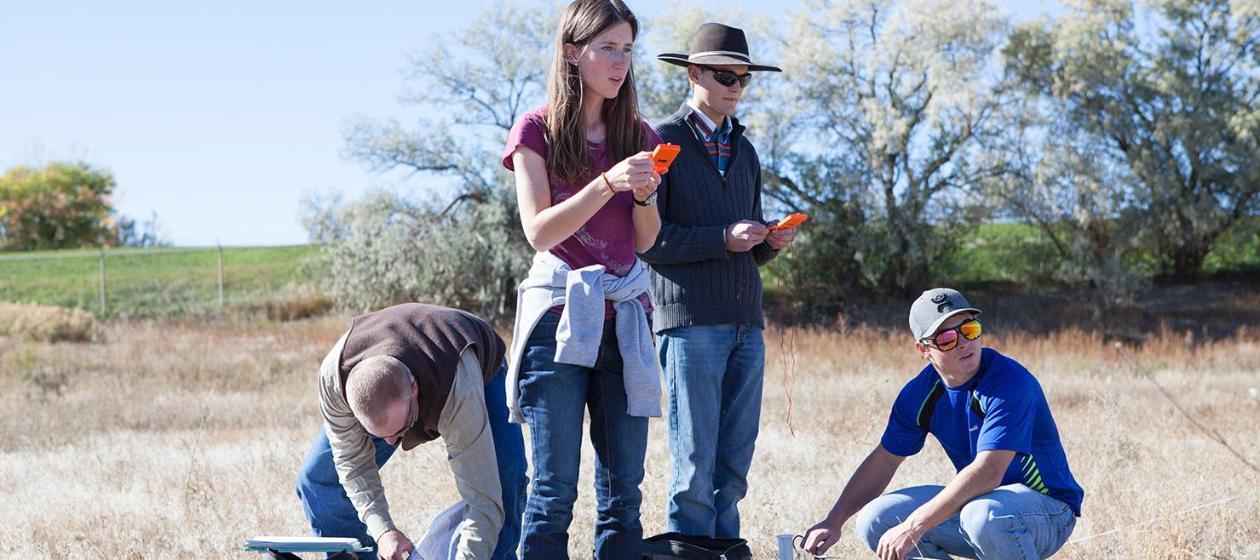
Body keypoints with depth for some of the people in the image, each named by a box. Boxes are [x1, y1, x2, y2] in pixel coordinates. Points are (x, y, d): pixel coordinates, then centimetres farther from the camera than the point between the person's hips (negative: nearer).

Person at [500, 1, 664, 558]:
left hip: (623, 317, 4)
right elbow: (539, 231, -10)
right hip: (559, 313, -4)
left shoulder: (636, 135, 12)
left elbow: (646, 241, 13)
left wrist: (645, 195, -8)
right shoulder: (537, 130, 0)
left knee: (624, 486, 3)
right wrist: (607, 183, -20)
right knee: (554, 486, -5)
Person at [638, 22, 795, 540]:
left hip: (745, 322, 6)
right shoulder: (664, 141, 1)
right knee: (695, 465, -6)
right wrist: (723, 240, -15)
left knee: (734, 465, 6)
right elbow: (647, 238, -8)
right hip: (689, 318, -6)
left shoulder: (744, 151, 22)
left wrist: (771, 243, 3)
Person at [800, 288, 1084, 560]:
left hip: (1049, 509, -7)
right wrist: (834, 521, 1)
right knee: (874, 521, -8)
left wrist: (913, 527, -34)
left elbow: (988, 473, -33)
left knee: (984, 514, -40)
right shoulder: (921, 392, -2)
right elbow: (884, 460, 11)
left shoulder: (1009, 383, -24)